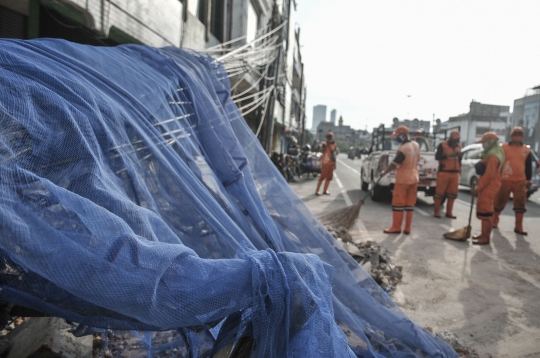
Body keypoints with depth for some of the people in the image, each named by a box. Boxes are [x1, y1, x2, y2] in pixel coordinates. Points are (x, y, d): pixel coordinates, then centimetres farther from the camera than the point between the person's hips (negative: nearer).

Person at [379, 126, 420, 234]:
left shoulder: (403, 149, -21)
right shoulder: (416, 145, 3)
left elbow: (394, 164, -19)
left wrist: (384, 172, -5)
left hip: (402, 179, -7)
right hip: (414, 178, 7)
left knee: (398, 204, 2)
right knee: (409, 204, 9)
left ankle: (396, 227, 7)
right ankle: (407, 228, 12)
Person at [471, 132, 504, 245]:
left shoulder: (492, 157, -17)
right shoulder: (489, 155, 17)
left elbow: (489, 174, -21)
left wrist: (478, 188, -17)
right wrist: (479, 187, 18)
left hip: (489, 187, -11)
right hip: (487, 186, 11)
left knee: (485, 211, -10)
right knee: (482, 210, 16)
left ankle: (485, 238, -7)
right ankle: (484, 234, 25)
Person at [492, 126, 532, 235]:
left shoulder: (527, 150, 9)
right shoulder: (503, 147, -1)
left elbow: (529, 167, 13)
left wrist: (528, 180, 10)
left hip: (520, 181, 3)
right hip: (505, 180, -2)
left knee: (520, 204, 2)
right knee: (499, 201, 5)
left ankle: (518, 227, 9)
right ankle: (494, 220, 24)